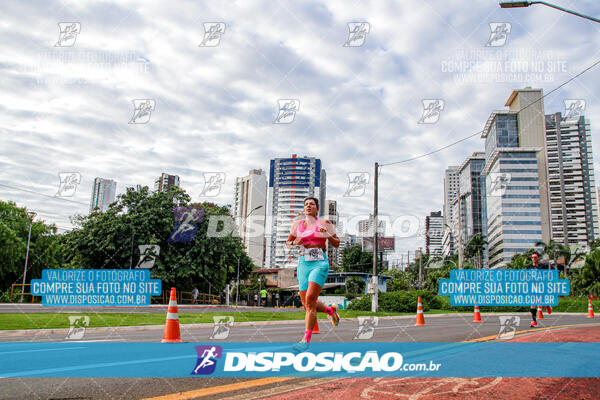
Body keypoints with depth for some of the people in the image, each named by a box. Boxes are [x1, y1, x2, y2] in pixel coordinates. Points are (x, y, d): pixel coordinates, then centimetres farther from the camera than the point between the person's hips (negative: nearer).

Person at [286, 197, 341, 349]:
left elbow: (337, 244, 9)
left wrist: (328, 235, -11)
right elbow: (288, 243, 21)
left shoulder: (324, 223, 5)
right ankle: (330, 310, 36)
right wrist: (294, 242, -2)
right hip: (303, 264, 4)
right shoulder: (297, 224, 12)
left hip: (319, 263, -4)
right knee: (306, 304, 6)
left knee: (310, 299, -19)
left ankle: (306, 338, -14)